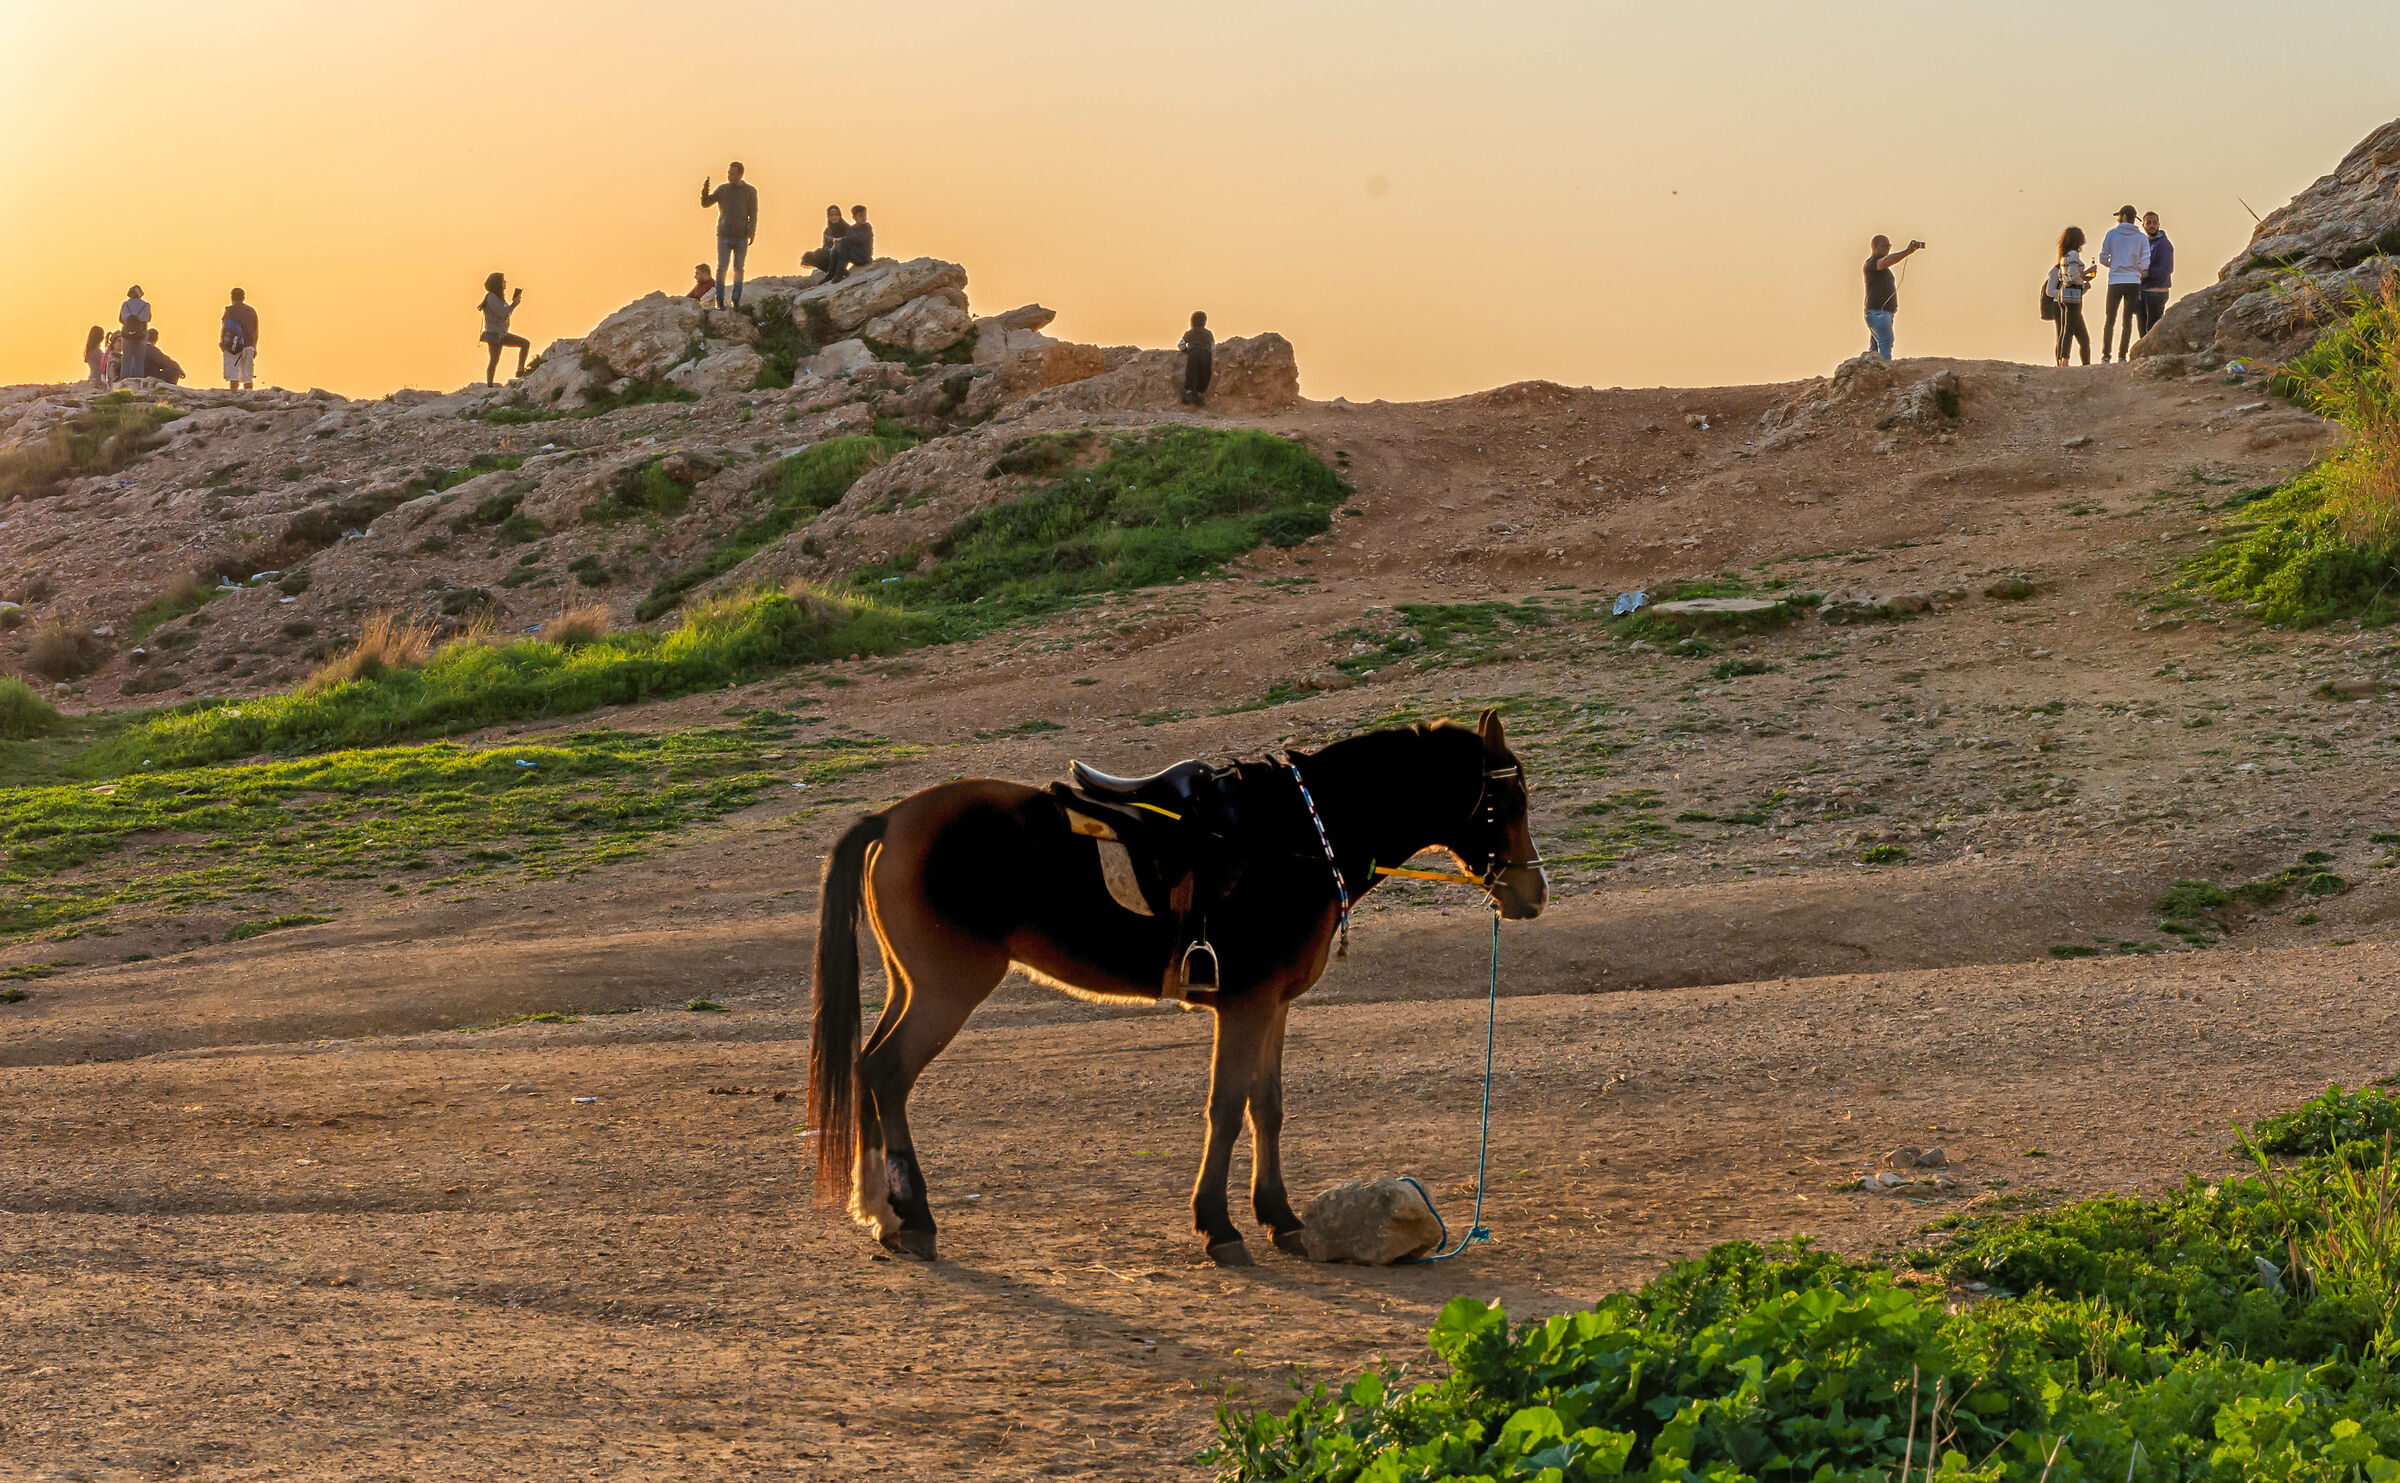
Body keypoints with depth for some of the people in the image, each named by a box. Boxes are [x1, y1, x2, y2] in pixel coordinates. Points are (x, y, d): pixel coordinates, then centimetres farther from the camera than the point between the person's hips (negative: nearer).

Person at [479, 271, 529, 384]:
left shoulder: (499, 297, 15)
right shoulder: (491, 297, -14)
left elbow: (507, 313, 19)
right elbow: (501, 313, -20)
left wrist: (514, 302, 4)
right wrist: (514, 304, -10)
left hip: (502, 334, 9)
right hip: (494, 334, -9)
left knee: (526, 343, 3)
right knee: (494, 361, -8)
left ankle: (520, 371, 1)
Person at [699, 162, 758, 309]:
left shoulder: (750, 191, 2)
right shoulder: (722, 190, 6)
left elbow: (753, 215, -1)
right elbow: (705, 203, 2)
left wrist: (752, 234, -12)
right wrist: (704, 190, -18)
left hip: (741, 237, -1)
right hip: (724, 236, 1)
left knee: (738, 269, 2)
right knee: (721, 268, -6)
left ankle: (736, 301, 9)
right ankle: (720, 301, -1)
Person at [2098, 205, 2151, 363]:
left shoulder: (2112, 234, 0)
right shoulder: (2142, 238, 1)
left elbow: (2103, 259, 2)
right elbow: (2145, 264, -5)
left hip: (2115, 282, -1)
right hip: (2134, 282, 1)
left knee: (2109, 320, 7)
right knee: (2128, 321, 5)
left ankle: (2106, 355, 4)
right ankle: (2122, 356, 0)